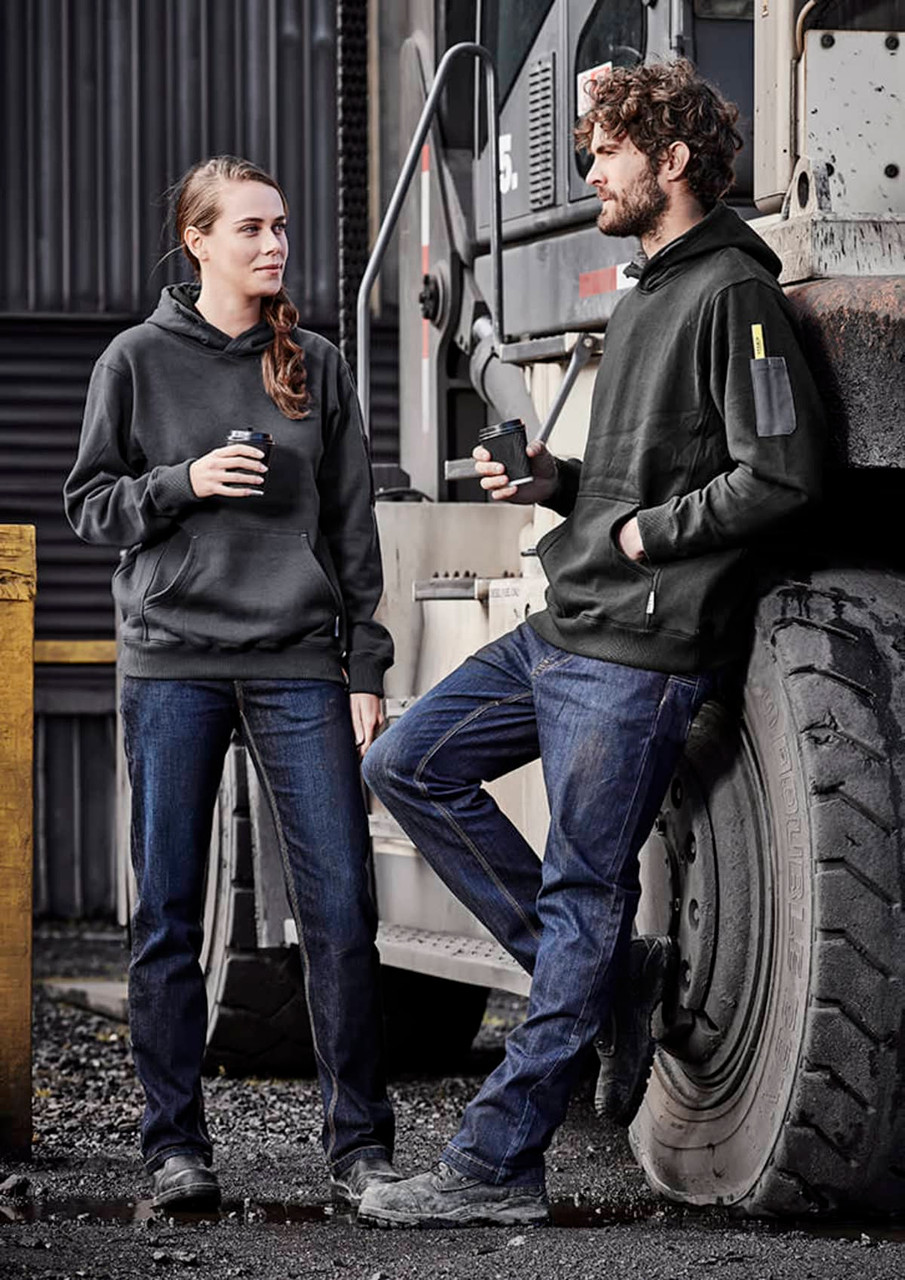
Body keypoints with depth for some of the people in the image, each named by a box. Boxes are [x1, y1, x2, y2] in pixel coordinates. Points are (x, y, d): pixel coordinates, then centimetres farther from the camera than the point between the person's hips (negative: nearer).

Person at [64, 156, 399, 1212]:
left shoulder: (316, 367, 11)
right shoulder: (138, 362, 5)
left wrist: (366, 668, 7)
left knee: (341, 906, -6)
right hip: (173, 663, -1)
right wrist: (184, 482, -11)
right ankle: (175, 1144, 10)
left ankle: (359, 1144, 1)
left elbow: (353, 527, 12)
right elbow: (88, 506, 7)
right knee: (169, 915, 1)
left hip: (299, 665, 1)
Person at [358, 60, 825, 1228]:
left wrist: (649, 534, -14)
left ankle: (497, 1165, -3)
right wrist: (554, 482, 8)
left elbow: (782, 475, -20)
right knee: (408, 766, 9)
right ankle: (607, 973, 11)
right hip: (563, 630, 10)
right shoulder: (646, 297, 18)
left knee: (583, 902, -5)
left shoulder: (732, 295, -12)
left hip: (641, 651, -10)